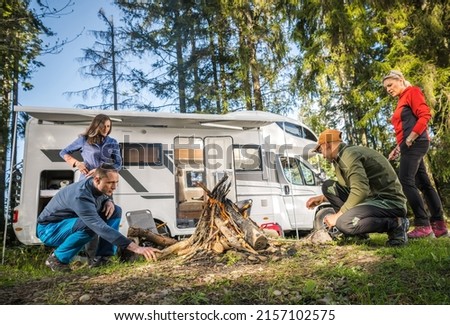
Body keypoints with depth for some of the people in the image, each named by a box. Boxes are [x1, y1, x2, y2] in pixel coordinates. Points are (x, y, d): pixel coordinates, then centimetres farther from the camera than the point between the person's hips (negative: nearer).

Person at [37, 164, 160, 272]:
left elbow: (106, 197, 12)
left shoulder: (100, 187, -12)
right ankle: (56, 259, -14)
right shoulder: (81, 196, -37)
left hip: (73, 222, 8)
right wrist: (135, 247, -53)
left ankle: (104, 258, -10)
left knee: (116, 211, -9)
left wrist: (109, 202, -16)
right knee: (89, 225, -38)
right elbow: (101, 228, -46)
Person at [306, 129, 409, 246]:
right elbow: (348, 189, 27)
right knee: (328, 186, 6)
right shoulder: (343, 157, 14)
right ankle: (357, 230, 5)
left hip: (390, 201, -10)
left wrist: (337, 216, -17)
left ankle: (395, 224, -9)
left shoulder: (349, 154, -17)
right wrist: (322, 198, 21)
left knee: (344, 223, -33)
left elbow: (360, 191, -28)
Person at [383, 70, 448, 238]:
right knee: (424, 184, 6)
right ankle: (439, 224, 9)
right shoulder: (401, 100, 24)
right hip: (409, 146, 10)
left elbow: (425, 115, -14)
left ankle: (423, 225, -16)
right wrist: (398, 148, 14)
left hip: (415, 143, -10)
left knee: (405, 181, -17)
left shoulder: (412, 92, -1)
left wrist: (410, 139, -18)